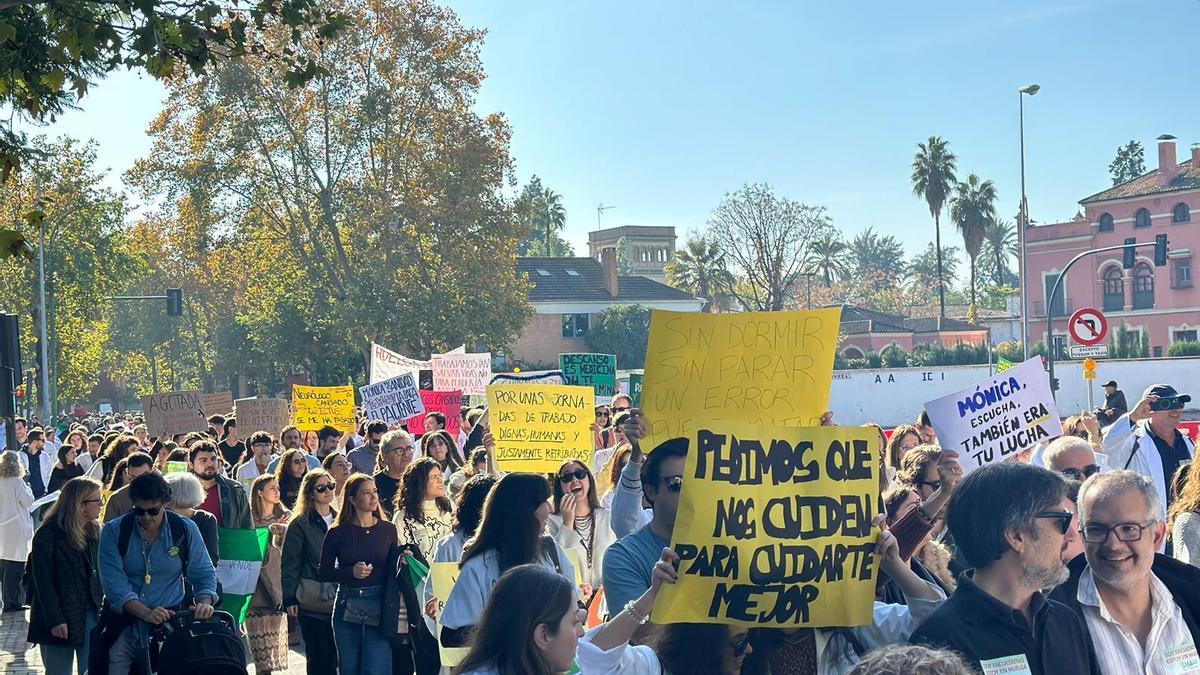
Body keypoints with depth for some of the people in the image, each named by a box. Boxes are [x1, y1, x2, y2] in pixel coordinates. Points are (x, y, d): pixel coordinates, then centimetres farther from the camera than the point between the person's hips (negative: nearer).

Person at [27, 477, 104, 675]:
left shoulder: (94, 531, 6)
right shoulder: (48, 535, -12)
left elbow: (98, 573, 8)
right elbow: (43, 582, -13)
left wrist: (102, 608, 0)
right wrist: (54, 620, -17)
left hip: (90, 615, 5)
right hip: (59, 620, -4)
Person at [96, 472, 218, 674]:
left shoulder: (186, 530, 1)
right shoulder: (113, 532, -2)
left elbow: (204, 574, 8)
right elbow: (114, 582, -9)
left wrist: (204, 603, -13)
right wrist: (146, 613, -22)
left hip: (170, 623, 0)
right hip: (123, 626, 0)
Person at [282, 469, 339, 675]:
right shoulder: (299, 524, -3)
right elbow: (289, 564, -4)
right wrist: (289, 599, -9)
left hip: (338, 601, 4)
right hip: (311, 603, -4)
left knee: (336, 657, 4)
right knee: (317, 658, 0)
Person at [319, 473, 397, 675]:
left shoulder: (388, 530, 5)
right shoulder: (338, 533, 1)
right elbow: (324, 573, 3)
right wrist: (351, 572, -12)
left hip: (379, 608, -1)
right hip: (347, 609, 1)